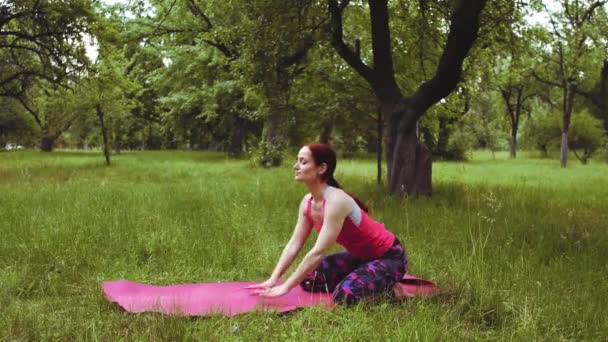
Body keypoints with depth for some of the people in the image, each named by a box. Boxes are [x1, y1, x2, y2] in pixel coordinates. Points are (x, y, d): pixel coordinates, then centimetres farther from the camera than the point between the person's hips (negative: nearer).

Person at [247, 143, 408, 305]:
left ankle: (387, 289, 0)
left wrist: (286, 287, -32)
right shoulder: (307, 202, -6)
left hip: (389, 256, -8)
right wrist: (273, 280, -11)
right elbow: (293, 245, -2)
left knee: (345, 296, -27)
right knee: (309, 279, 0)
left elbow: (318, 252, -34)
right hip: (360, 255, 8)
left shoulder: (336, 201, -32)